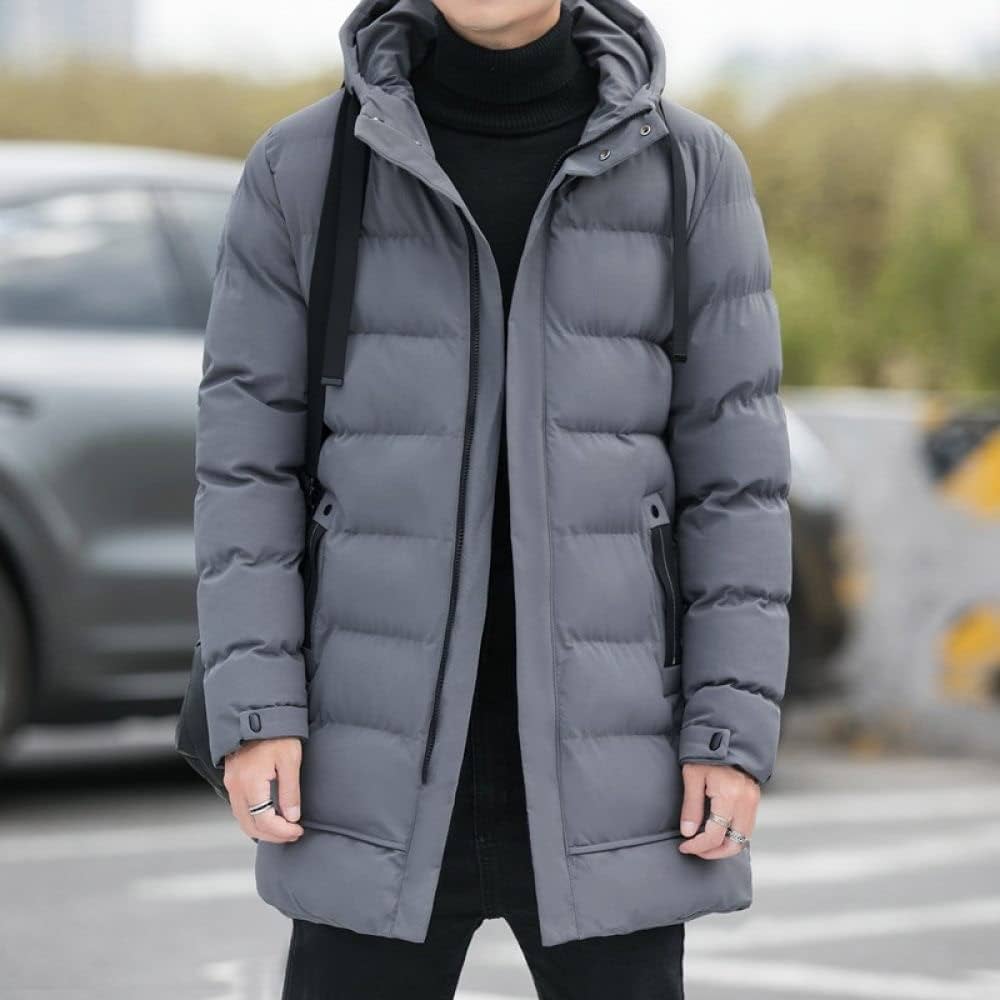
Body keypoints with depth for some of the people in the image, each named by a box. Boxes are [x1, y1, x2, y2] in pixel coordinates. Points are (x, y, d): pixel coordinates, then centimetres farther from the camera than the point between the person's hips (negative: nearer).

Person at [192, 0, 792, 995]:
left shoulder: (688, 168, -1)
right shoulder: (303, 166, -2)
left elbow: (732, 466, -1)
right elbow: (247, 454, 0)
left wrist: (734, 738, -8)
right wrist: (252, 717, -9)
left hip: (598, 732, 0)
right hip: (393, 733, 0)